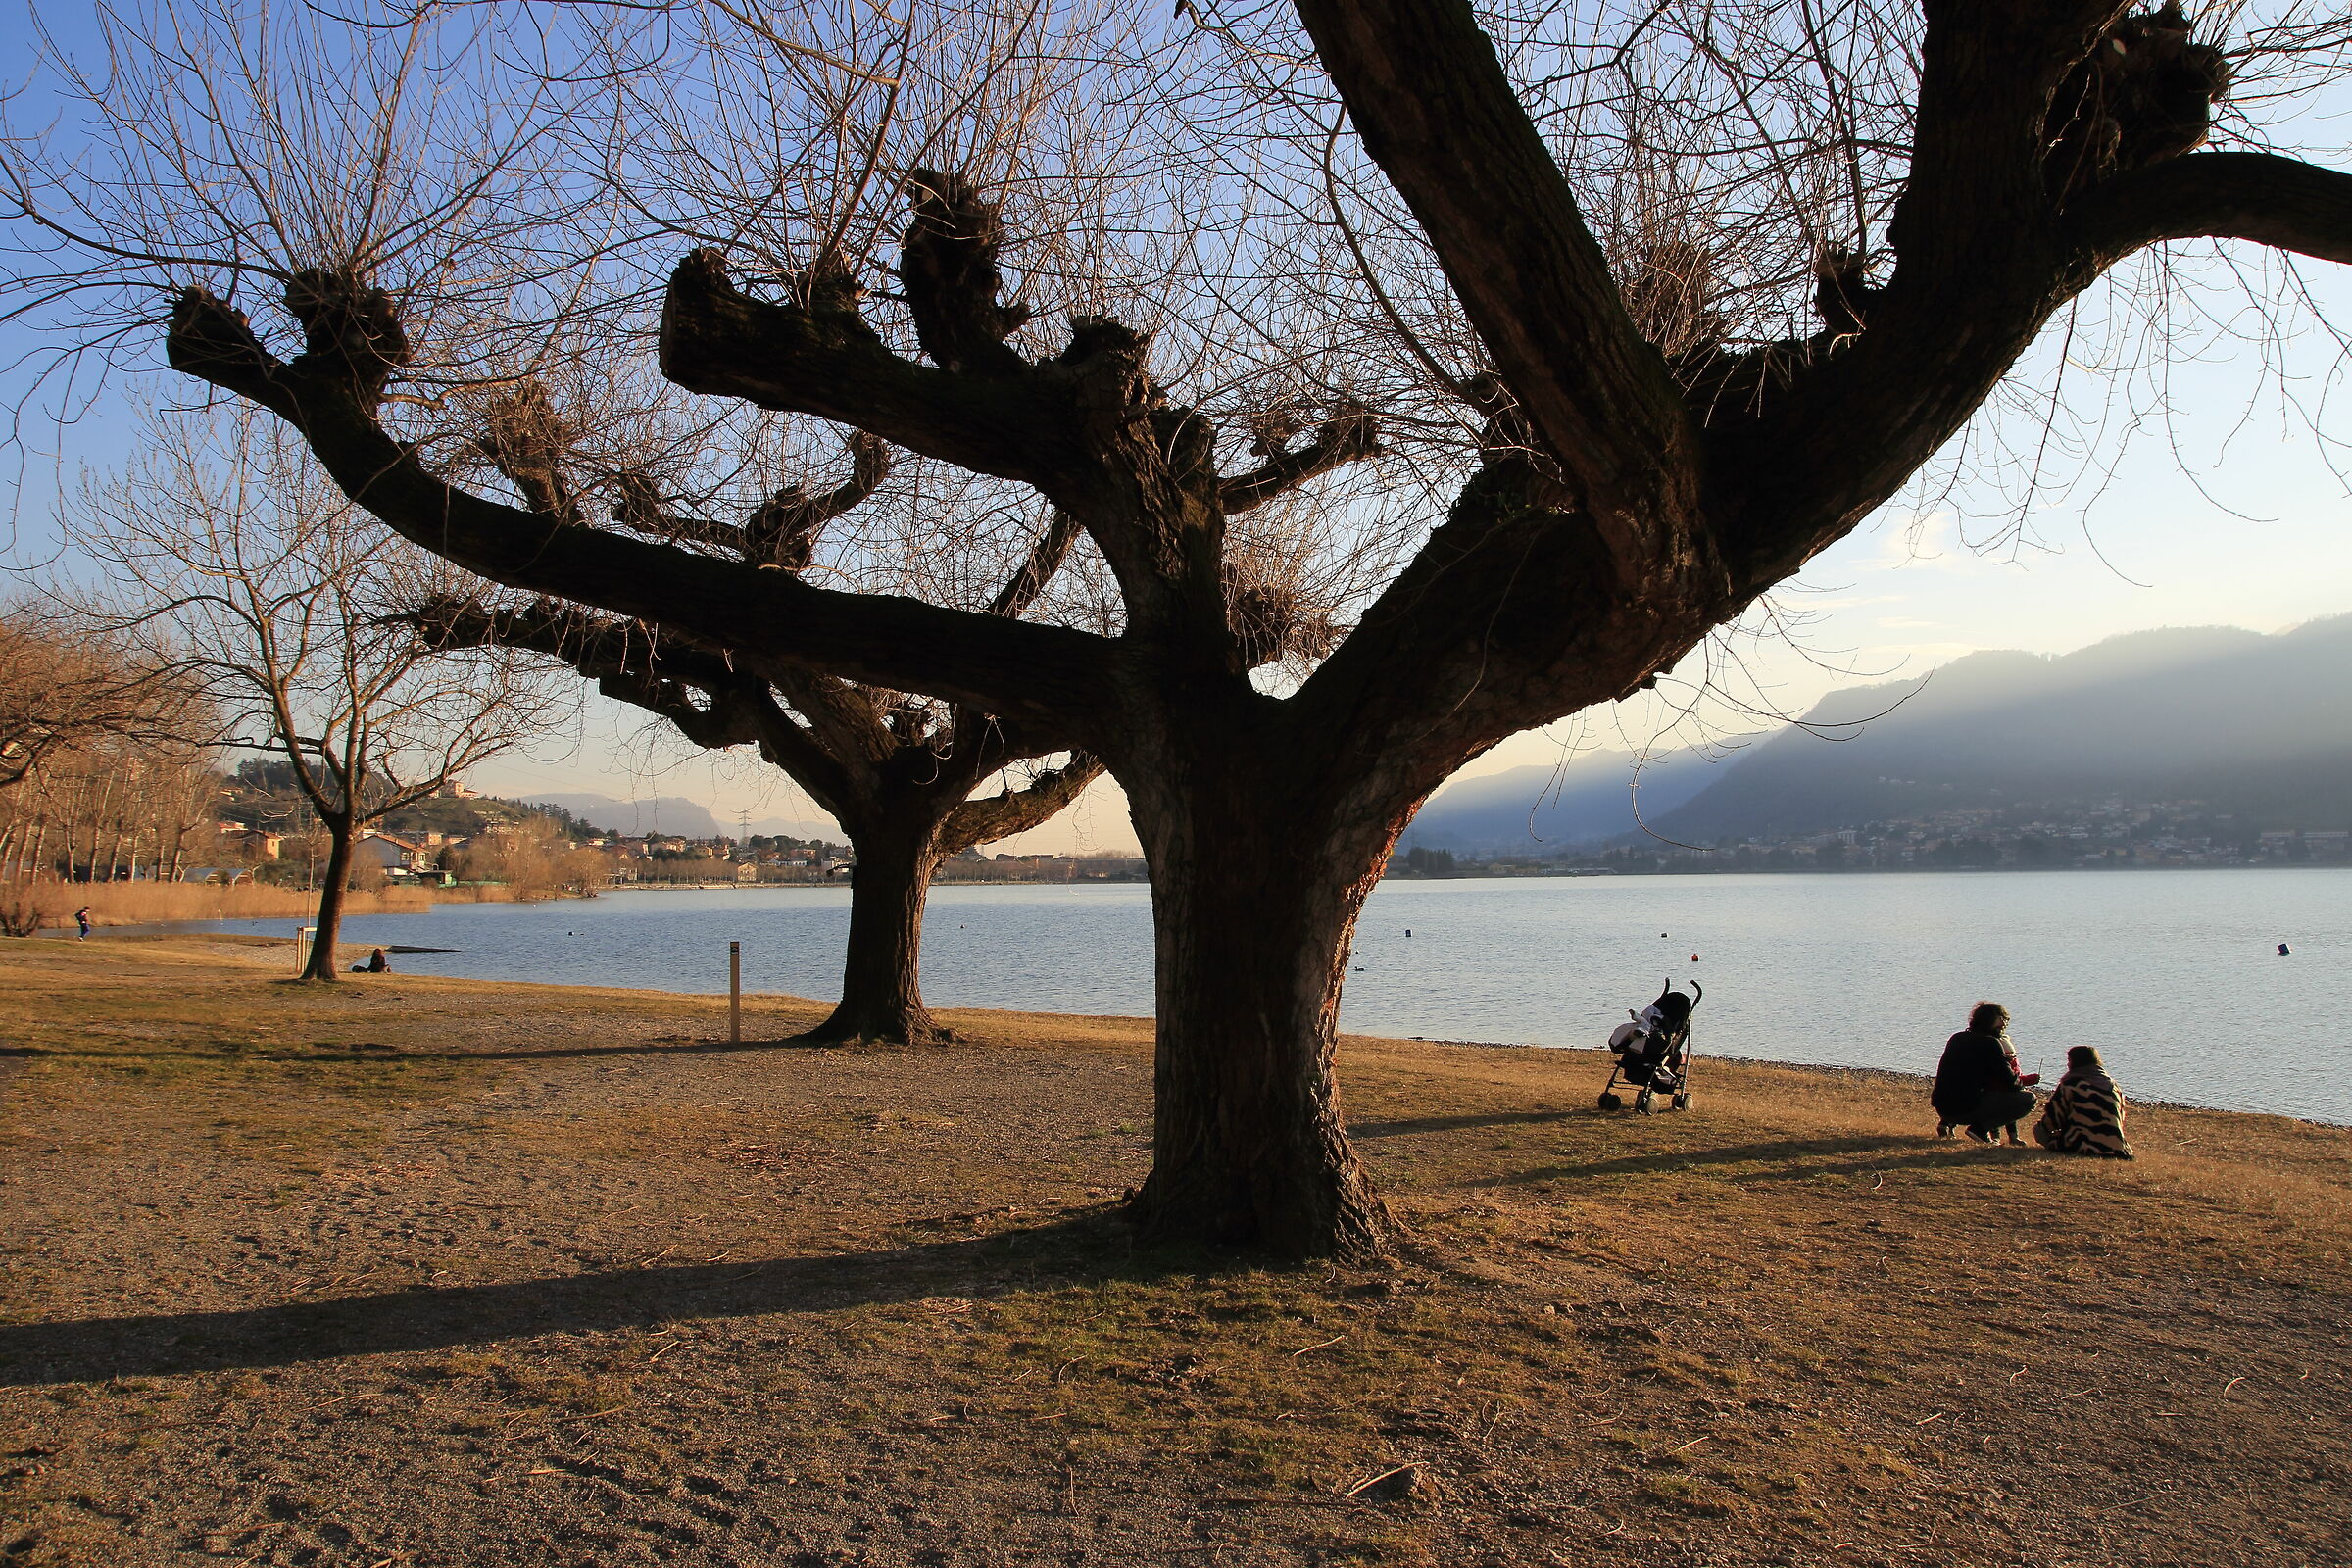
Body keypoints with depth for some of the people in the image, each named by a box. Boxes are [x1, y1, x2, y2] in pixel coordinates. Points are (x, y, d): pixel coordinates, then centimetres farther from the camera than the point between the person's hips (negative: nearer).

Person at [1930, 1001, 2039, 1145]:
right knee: (2028, 1099, -1)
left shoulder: (1956, 1038, 14)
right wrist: (2023, 1087, 17)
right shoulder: (1991, 1043, -7)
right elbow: (2011, 1083, -6)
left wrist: (2002, 1061, 27)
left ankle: (1947, 1122, 19)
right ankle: (1981, 1128, -9)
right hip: (1968, 1110, -8)